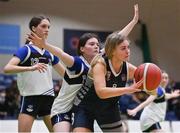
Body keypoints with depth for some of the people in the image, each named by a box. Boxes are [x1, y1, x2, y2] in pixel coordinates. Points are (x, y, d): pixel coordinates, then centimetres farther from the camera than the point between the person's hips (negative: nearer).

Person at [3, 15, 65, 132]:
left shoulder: (50, 52, 12)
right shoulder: (26, 50, -7)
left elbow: (65, 73, 23)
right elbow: (7, 68, -22)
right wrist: (30, 68, -34)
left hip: (48, 98, 6)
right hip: (30, 98, -6)